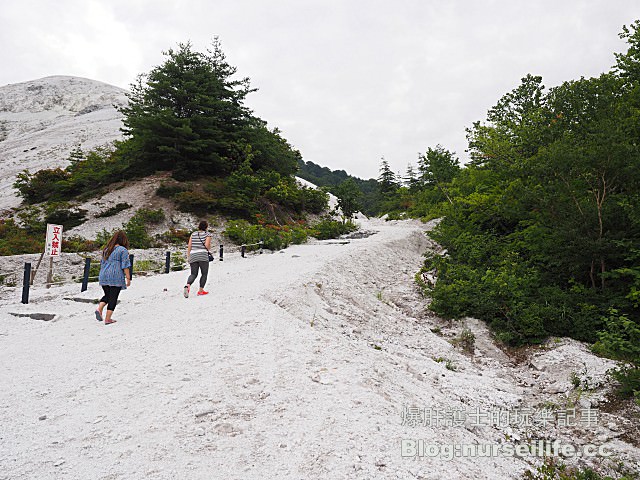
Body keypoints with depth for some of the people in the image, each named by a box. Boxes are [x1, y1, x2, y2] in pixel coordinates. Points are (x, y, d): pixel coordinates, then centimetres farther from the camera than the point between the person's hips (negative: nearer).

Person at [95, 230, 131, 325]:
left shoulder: (106, 249, 14)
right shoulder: (123, 250, -6)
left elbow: (102, 263, 21)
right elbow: (125, 266, -10)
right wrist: (128, 278, -6)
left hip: (103, 277, 6)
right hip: (116, 278, -6)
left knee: (107, 295, 20)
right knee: (113, 298, 1)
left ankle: (99, 309, -2)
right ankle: (108, 319, 2)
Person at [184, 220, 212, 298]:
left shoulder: (193, 234, 13)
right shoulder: (207, 234, 0)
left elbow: (189, 246, 8)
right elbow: (207, 245, -13)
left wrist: (188, 257, 11)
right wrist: (209, 247, 10)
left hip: (193, 256, 4)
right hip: (203, 256, -4)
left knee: (193, 274, 9)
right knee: (204, 274, 11)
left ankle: (187, 285, -19)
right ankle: (201, 290, 8)